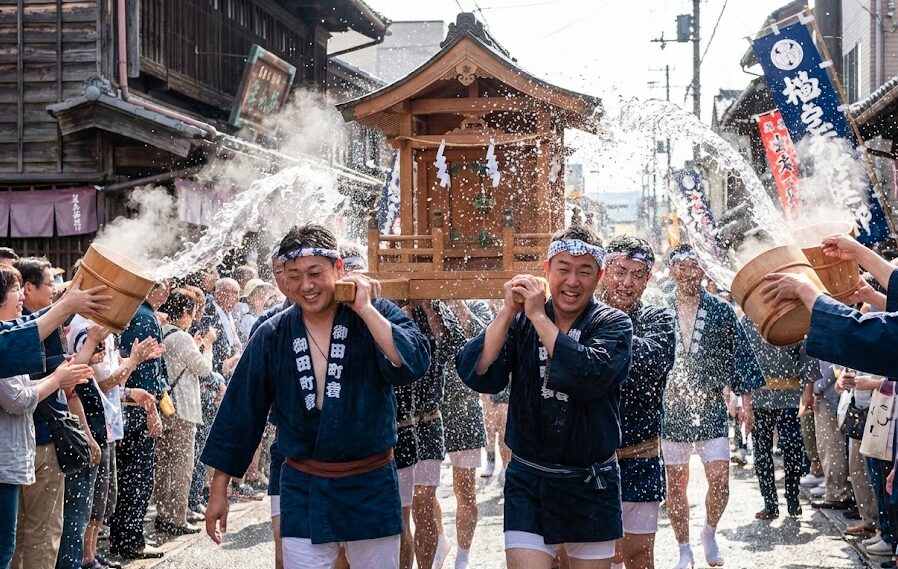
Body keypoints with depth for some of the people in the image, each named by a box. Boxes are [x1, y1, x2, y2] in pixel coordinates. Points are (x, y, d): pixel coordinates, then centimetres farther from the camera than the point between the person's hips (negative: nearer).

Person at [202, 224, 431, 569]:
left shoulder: (377, 316, -4)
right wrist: (219, 489, 6)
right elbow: (241, 412, 5)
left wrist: (365, 309, -21)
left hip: (372, 488, -1)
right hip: (303, 491, 1)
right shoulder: (272, 336, 0)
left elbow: (415, 364, -22)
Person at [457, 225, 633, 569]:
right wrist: (508, 311, -19)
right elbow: (478, 376, -13)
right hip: (528, 480, 1)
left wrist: (539, 317, -22)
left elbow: (591, 377, -26)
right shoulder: (521, 321, 1)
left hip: (591, 485, 0)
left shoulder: (612, 324, -6)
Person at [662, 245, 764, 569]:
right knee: (675, 485, 5)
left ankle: (709, 533, 21)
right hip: (669, 408, 0)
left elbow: (739, 356, 8)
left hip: (711, 407, 0)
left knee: (719, 479, -6)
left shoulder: (721, 312, 5)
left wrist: (746, 403, 5)